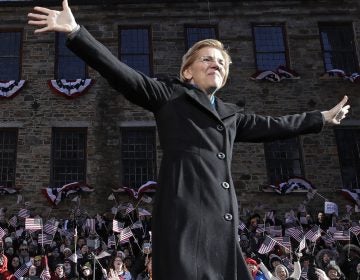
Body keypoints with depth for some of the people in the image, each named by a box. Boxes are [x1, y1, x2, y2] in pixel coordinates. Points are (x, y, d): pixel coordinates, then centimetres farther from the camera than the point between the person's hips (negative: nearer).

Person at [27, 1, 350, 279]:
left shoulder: (230, 114, 26)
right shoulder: (170, 95, 9)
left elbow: (270, 126, 36)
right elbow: (121, 74, 1)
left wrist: (323, 117, 44)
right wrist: (76, 32, -9)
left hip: (222, 224, 6)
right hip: (185, 218, -6)